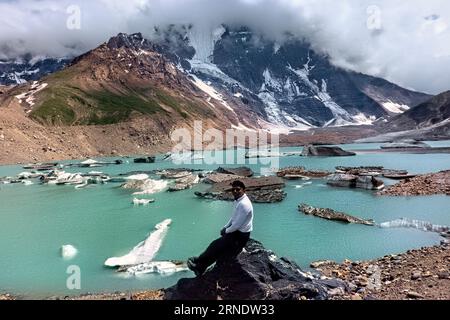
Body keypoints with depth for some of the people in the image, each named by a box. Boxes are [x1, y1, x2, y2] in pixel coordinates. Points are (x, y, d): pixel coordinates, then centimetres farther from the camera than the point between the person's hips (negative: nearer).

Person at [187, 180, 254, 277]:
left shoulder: (244, 204, -26)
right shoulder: (238, 201, 4)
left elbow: (237, 225, -24)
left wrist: (226, 231, -9)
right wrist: (225, 227, 6)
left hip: (240, 236, -8)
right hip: (235, 230, 8)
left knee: (216, 246, -5)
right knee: (216, 245, 3)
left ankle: (199, 264, 12)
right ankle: (200, 267, 8)